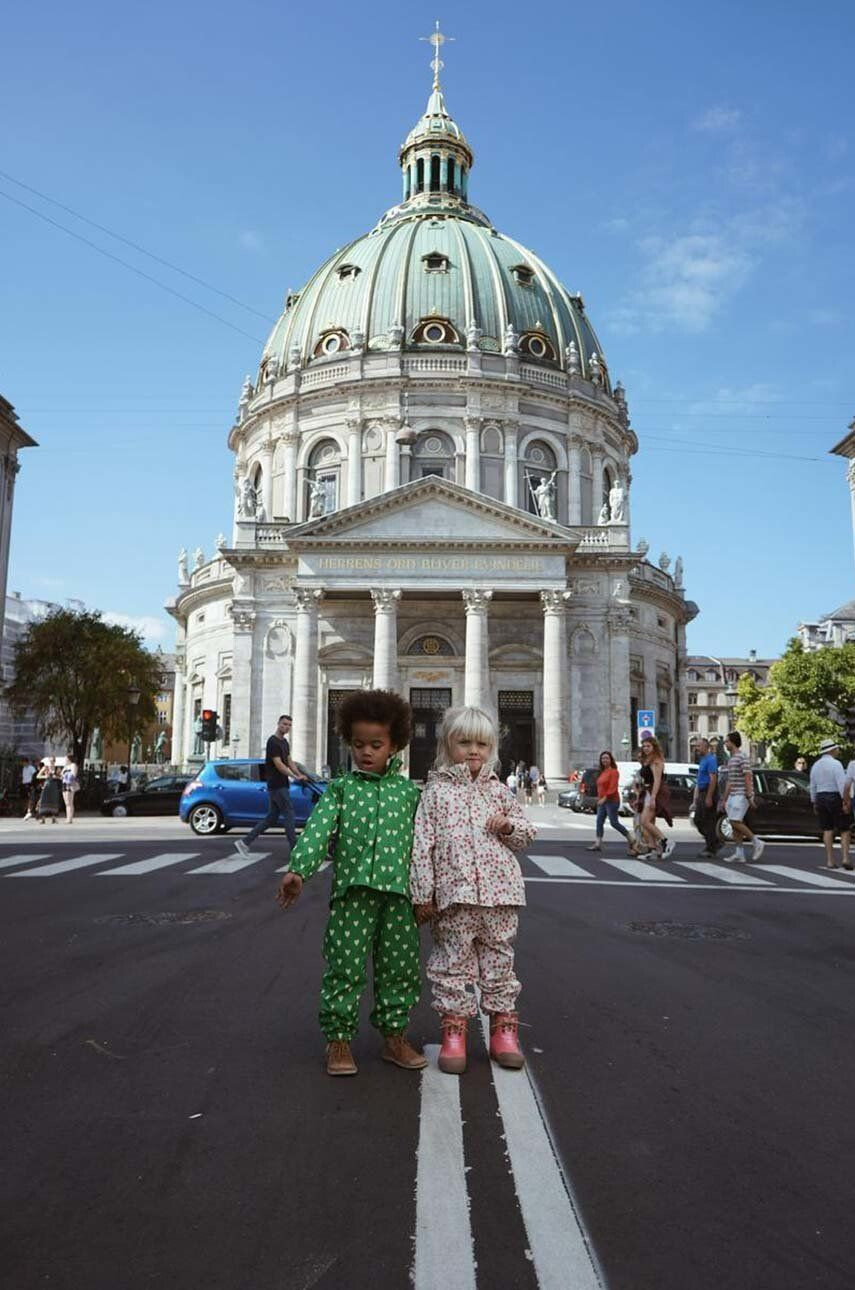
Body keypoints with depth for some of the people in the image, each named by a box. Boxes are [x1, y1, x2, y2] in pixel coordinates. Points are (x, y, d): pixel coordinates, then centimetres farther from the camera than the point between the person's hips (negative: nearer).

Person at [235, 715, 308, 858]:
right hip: (277, 785, -9)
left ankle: (245, 842, 11)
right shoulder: (273, 742, -12)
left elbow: (289, 762, 17)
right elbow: (278, 765, -18)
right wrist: (295, 777, -19)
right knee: (289, 814, -5)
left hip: (279, 786, 9)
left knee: (271, 818, 10)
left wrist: (300, 775, 2)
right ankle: (294, 850, 0)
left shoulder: (284, 742, 18)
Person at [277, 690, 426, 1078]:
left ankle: (394, 1035, 25)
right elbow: (318, 829, -6)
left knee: (400, 967, 9)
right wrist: (299, 869, -21)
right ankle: (338, 1039, 15)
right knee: (345, 966, 0)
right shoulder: (341, 788, 7)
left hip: (398, 891, 2)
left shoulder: (408, 792, 11)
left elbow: (421, 841, 13)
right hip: (351, 890, -2)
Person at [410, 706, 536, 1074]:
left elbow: (527, 832, 19)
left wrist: (509, 825, -5)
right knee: (453, 962, 4)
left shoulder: (499, 791, 11)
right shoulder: (436, 791, 1)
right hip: (453, 893, -2)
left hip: (499, 891, 3)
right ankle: (454, 1030, 16)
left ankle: (503, 1029, 22)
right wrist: (423, 894, -7)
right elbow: (422, 844, -2)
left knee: (499, 961, 10)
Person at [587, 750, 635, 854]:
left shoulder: (613, 772, -11)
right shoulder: (602, 772, 14)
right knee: (599, 821, 3)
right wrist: (599, 798, 10)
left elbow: (612, 788, -18)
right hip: (602, 801, 9)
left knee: (614, 822, -8)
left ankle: (630, 840, 3)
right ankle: (598, 843, 5)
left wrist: (604, 798, -20)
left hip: (611, 801, -9)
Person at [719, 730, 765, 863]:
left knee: (735, 822, -15)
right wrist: (724, 799, 21)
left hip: (742, 795, -9)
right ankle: (738, 855, 6)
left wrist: (749, 797, -22)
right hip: (733, 795, 9)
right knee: (735, 824, 5)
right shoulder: (731, 759, 18)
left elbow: (748, 778, -18)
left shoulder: (741, 757, -11)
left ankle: (757, 842, -3)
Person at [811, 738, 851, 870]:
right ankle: (845, 859, -7)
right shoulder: (835, 764, -11)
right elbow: (843, 784, -18)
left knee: (827, 830, 8)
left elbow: (813, 786, 11)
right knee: (844, 830, 3)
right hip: (835, 797, -6)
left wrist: (814, 803, 17)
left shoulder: (815, 765, 9)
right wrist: (846, 801, -16)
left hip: (821, 798, 6)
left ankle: (830, 861, 7)